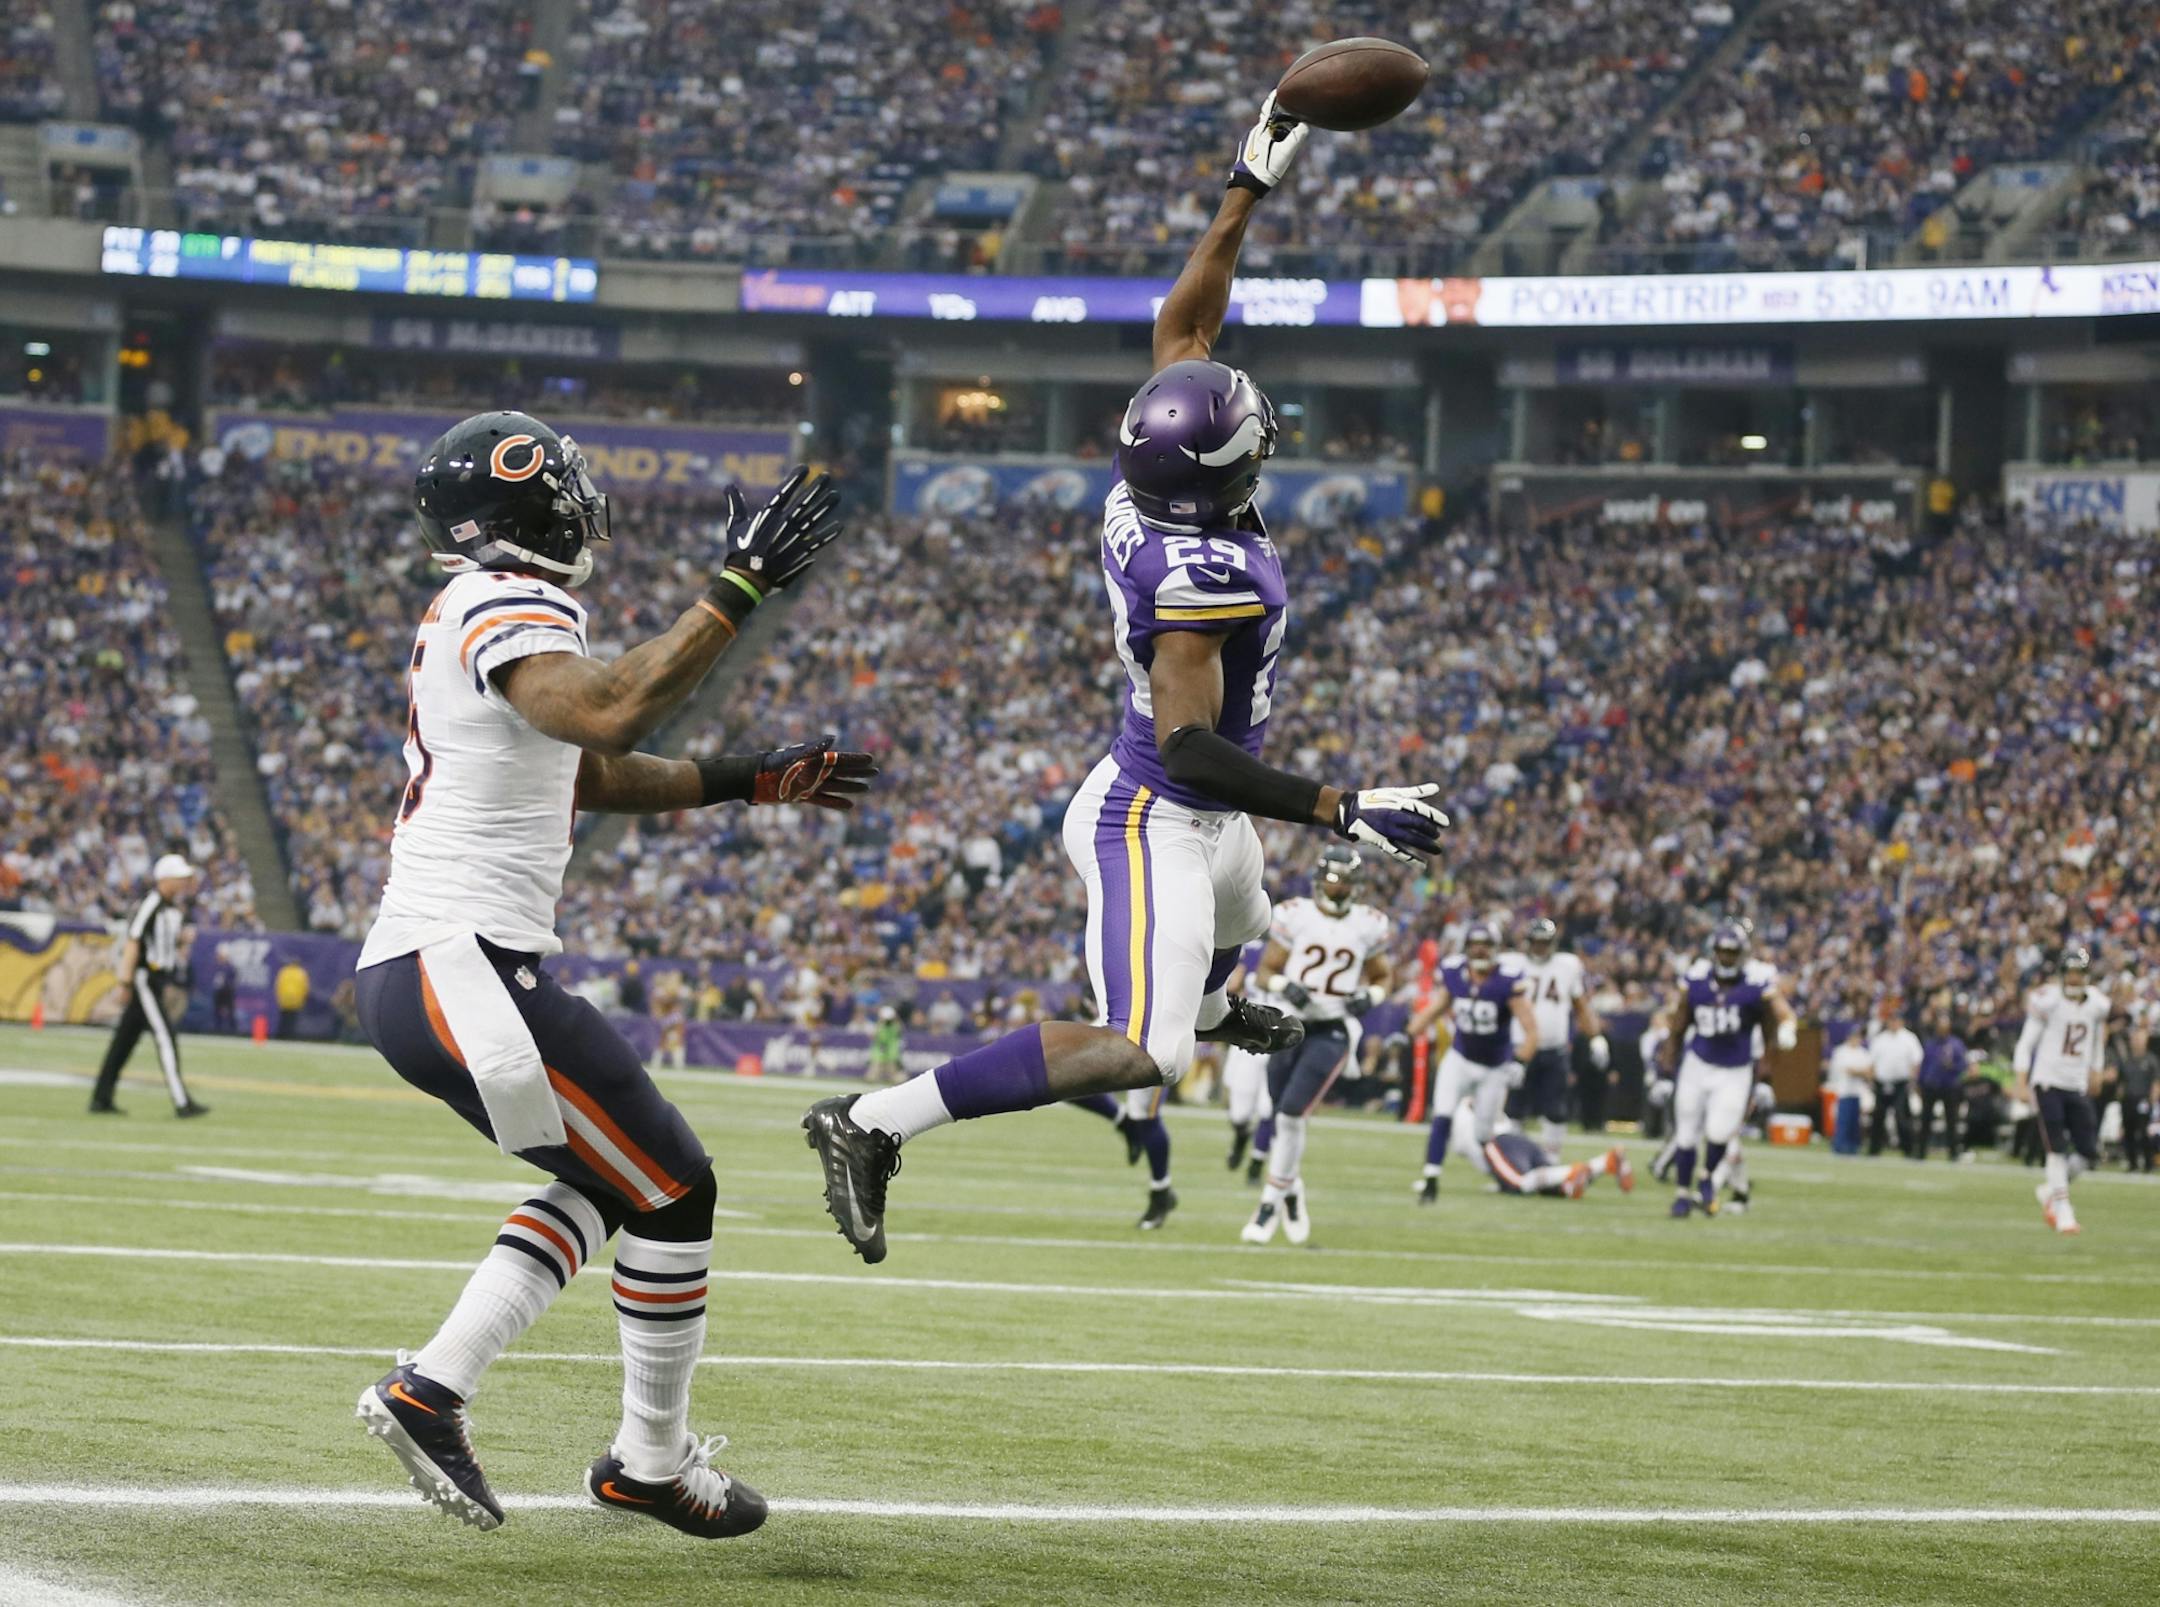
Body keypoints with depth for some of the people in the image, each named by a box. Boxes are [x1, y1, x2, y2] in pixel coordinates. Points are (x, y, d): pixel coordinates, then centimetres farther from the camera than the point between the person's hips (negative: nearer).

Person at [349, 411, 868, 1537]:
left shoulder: (477, 614, 18)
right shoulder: (509, 610, -14)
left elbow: (584, 775, 29)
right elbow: (609, 716, -33)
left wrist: (751, 783, 28)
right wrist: (738, 589, -29)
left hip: (414, 970, 10)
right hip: (457, 970, -10)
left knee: (609, 1186, 20)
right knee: (673, 1193, 0)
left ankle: (431, 1388, 12)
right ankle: (653, 1463, 12)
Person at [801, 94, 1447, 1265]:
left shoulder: (1140, 497, -7)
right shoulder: (1205, 574, -31)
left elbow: (1182, 328, 6)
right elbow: (1189, 745, -32)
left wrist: (1249, 192, 8)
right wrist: (1340, 812, -32)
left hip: (1195, 817, 10)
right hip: (1154, 825, -10)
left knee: (1237, 929, 41)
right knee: (1138, 1054, -21)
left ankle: (1208, 1009, 79)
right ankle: (875, 1122, -24)